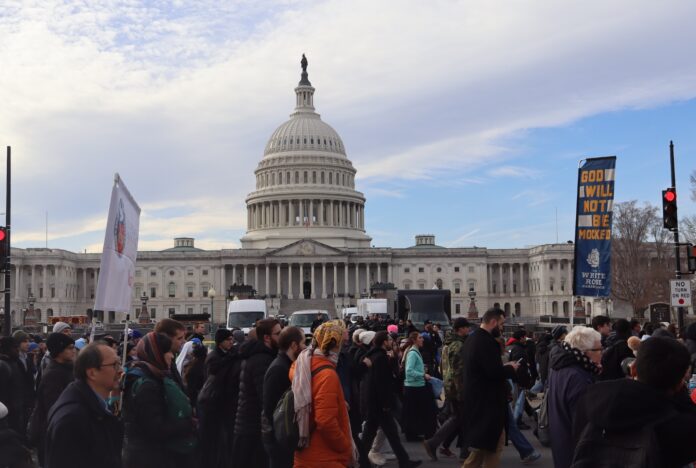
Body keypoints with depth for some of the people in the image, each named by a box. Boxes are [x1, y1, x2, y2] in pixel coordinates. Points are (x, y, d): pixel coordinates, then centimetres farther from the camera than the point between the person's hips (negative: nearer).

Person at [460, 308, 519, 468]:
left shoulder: (472, 339, 12)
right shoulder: (486, 341, -21)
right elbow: (494, 372, -27)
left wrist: (504, 367, 10)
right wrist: (511, 368, -8)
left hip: (476, 397, 11)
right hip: (486, 401, -11)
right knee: (492, 444, -1)